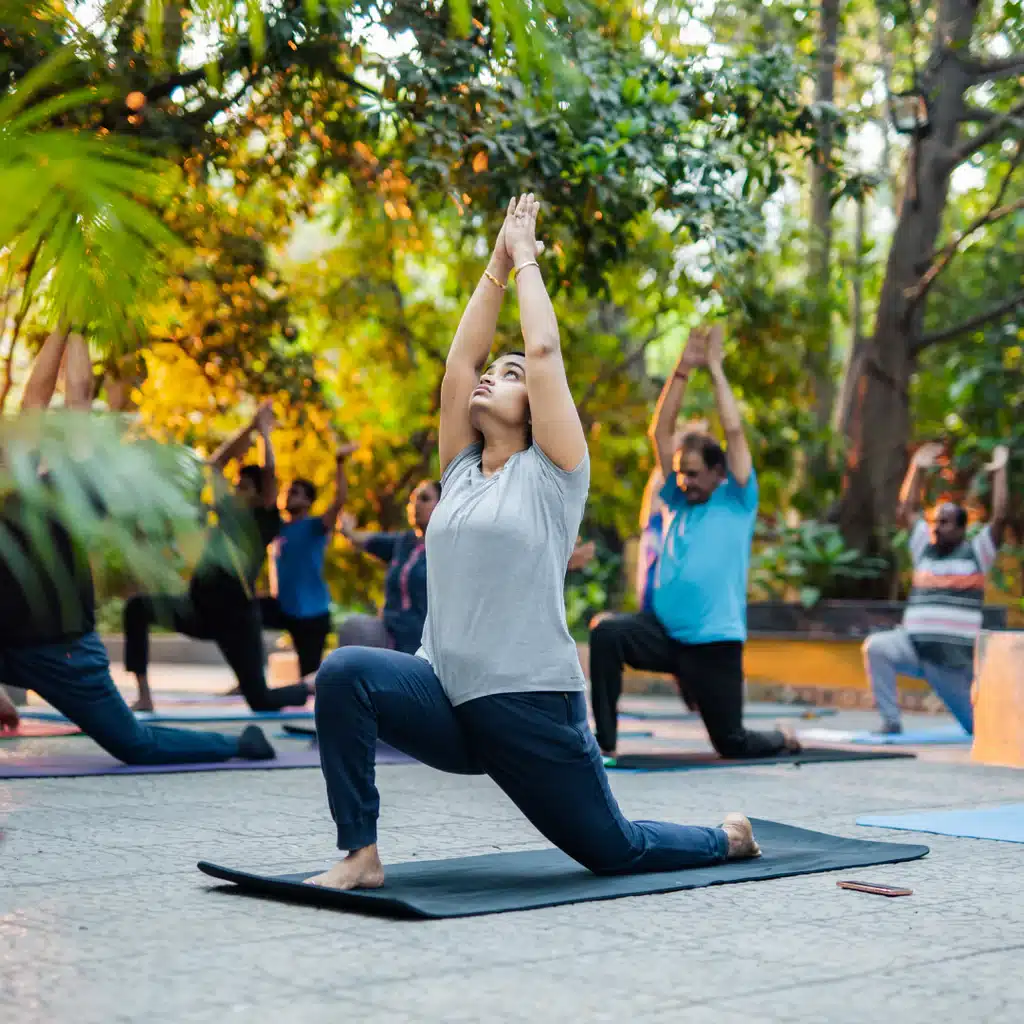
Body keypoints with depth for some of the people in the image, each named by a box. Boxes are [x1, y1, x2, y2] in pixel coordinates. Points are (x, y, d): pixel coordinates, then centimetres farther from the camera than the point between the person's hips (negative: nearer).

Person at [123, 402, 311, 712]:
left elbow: (269, 470, -13)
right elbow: (216, 462, 20)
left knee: (260, 701, -5)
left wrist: (264, 430, -2)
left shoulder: (265, 520, -2)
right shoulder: (229, 511, 14)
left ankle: (312, 687, 30)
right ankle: (144, 697, -11)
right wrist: (250, 427, 18)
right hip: (198, 609, 6)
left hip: (236, 614, -6)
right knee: (137, 608, -12)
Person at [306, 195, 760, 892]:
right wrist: (497, 263, 15)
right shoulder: (462, 472, 13)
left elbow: (545, 349, -7)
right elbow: (461, 357, 11)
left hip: (533, 707, -4)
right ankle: (361, 855, -17)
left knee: (615, 852, 8)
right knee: (346, 673, -25)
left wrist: (526, 257, 5)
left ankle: (729, 838, 40)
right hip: (449, 700, 4)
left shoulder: (551, 472, -1)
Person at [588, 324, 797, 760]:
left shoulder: (738, 503, 1)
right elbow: (660, 432, 5)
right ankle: (604, 744, -20)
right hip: (663, 630, 3)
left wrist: (715, 368, -5)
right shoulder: (678, 501, 11)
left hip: (714, 641, -3)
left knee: (732, 743, 4)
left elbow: (734, 430, -10)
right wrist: (683, 369, -2)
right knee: (606, 634, -28)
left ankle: (781, 739, 40)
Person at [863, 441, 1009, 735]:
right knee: (876, 647, -28)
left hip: (956, 655, -3)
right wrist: (918, 469, 13)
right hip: (912, 644, 3)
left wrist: (999, 472, -6)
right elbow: (907, 511, 16)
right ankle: (891, 721, -21)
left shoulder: (975, 553, 3)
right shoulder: (925, 549, 14)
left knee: (975, 724, 7)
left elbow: (999, 518, -8)